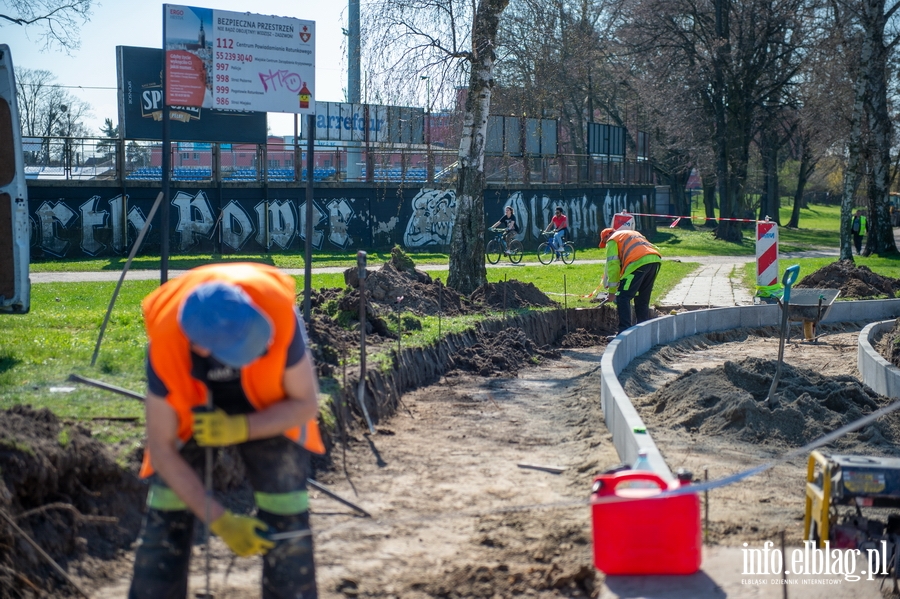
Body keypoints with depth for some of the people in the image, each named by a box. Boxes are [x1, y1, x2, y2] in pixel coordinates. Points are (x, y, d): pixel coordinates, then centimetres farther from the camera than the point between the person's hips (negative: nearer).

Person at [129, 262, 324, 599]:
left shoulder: (278, 315, -38)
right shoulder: (166, 347, -36)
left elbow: (306, 404, -21)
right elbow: (161, 449, -25)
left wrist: (240, 429, -35)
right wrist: (220, 521, -26)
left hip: (268, 409, 0)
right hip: (191, 404, 0)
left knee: (286, 517, -10)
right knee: (165, 513, -9)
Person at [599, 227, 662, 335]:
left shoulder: (612, 240, 15)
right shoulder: (633, 233, 37)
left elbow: (613, 266, 6)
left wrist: (612, 291, 10)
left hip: (639, 262, -7)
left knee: (623, 298, -2)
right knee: (642, 300, 19)